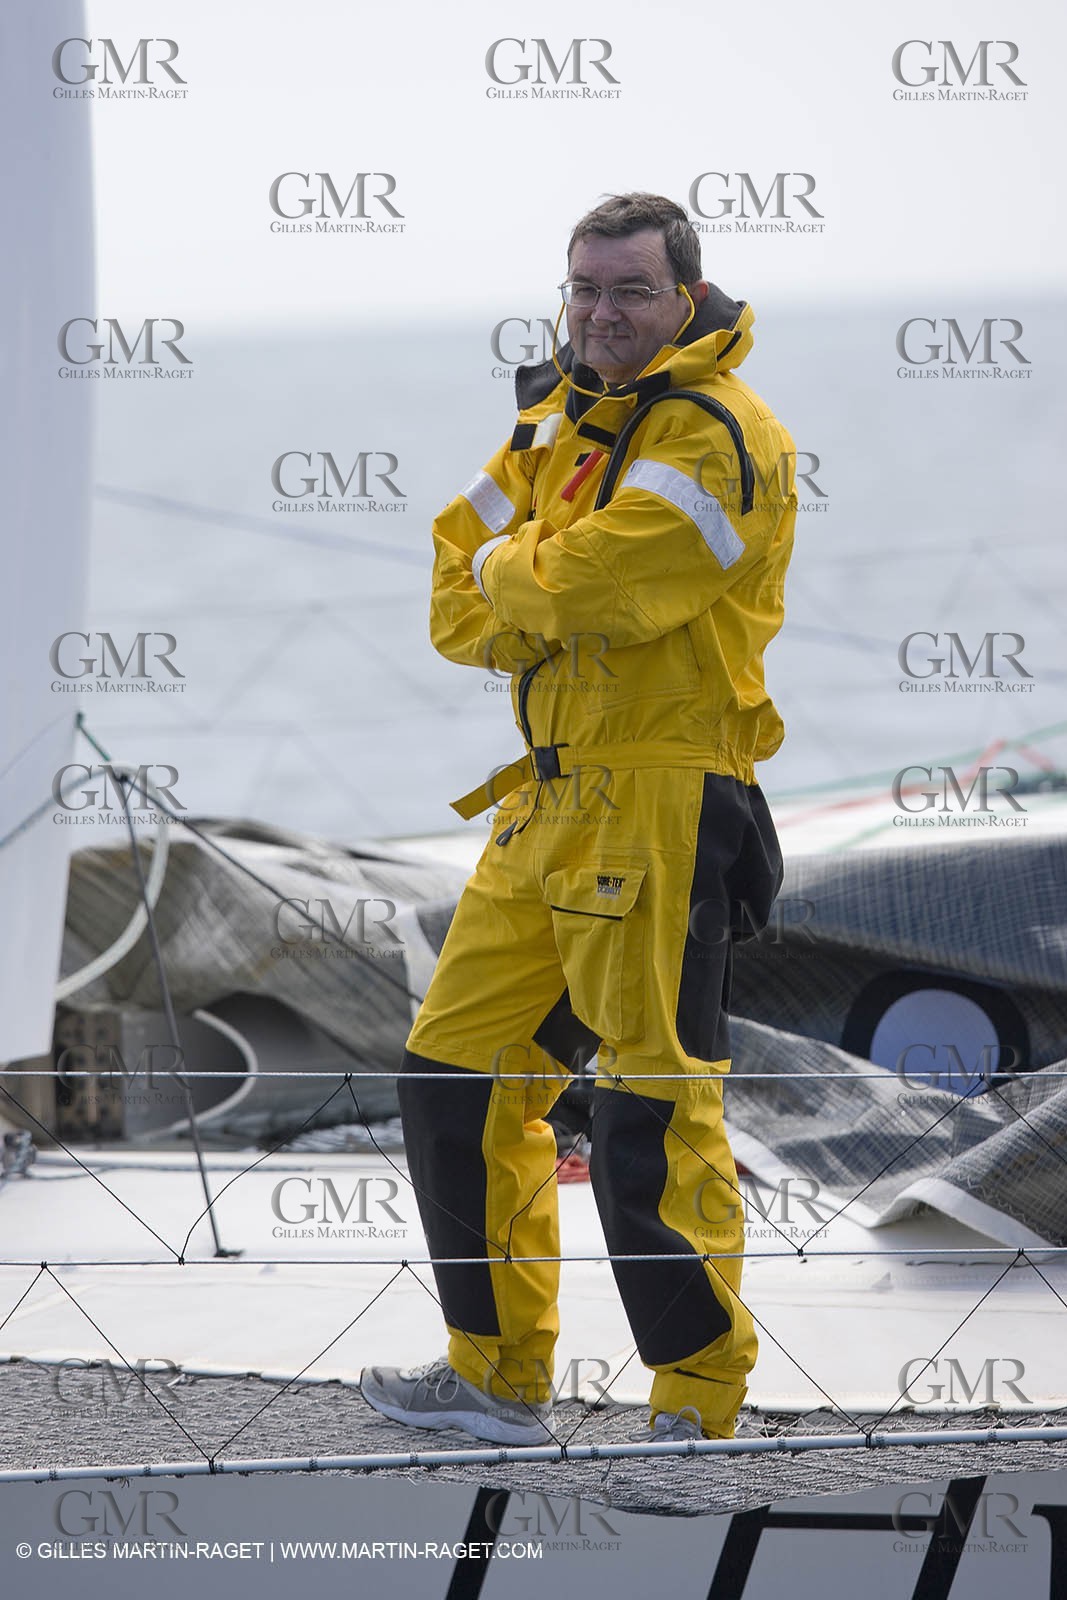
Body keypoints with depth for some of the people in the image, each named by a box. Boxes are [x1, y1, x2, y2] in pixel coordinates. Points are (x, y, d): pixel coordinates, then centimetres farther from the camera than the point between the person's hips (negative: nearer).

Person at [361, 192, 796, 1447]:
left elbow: (583, 587, -22)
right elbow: (460, 607, 13)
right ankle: (500, 1377, 24)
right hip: (548, 806, 9)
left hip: (659, 808, -9)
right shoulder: (561, 427, 17)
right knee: (457, 1076, 13)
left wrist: (508, 572, -2)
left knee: (652, 1120, -8)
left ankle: (699, 1409, 1)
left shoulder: (716, 436, -11)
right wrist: (540, 610, -7)